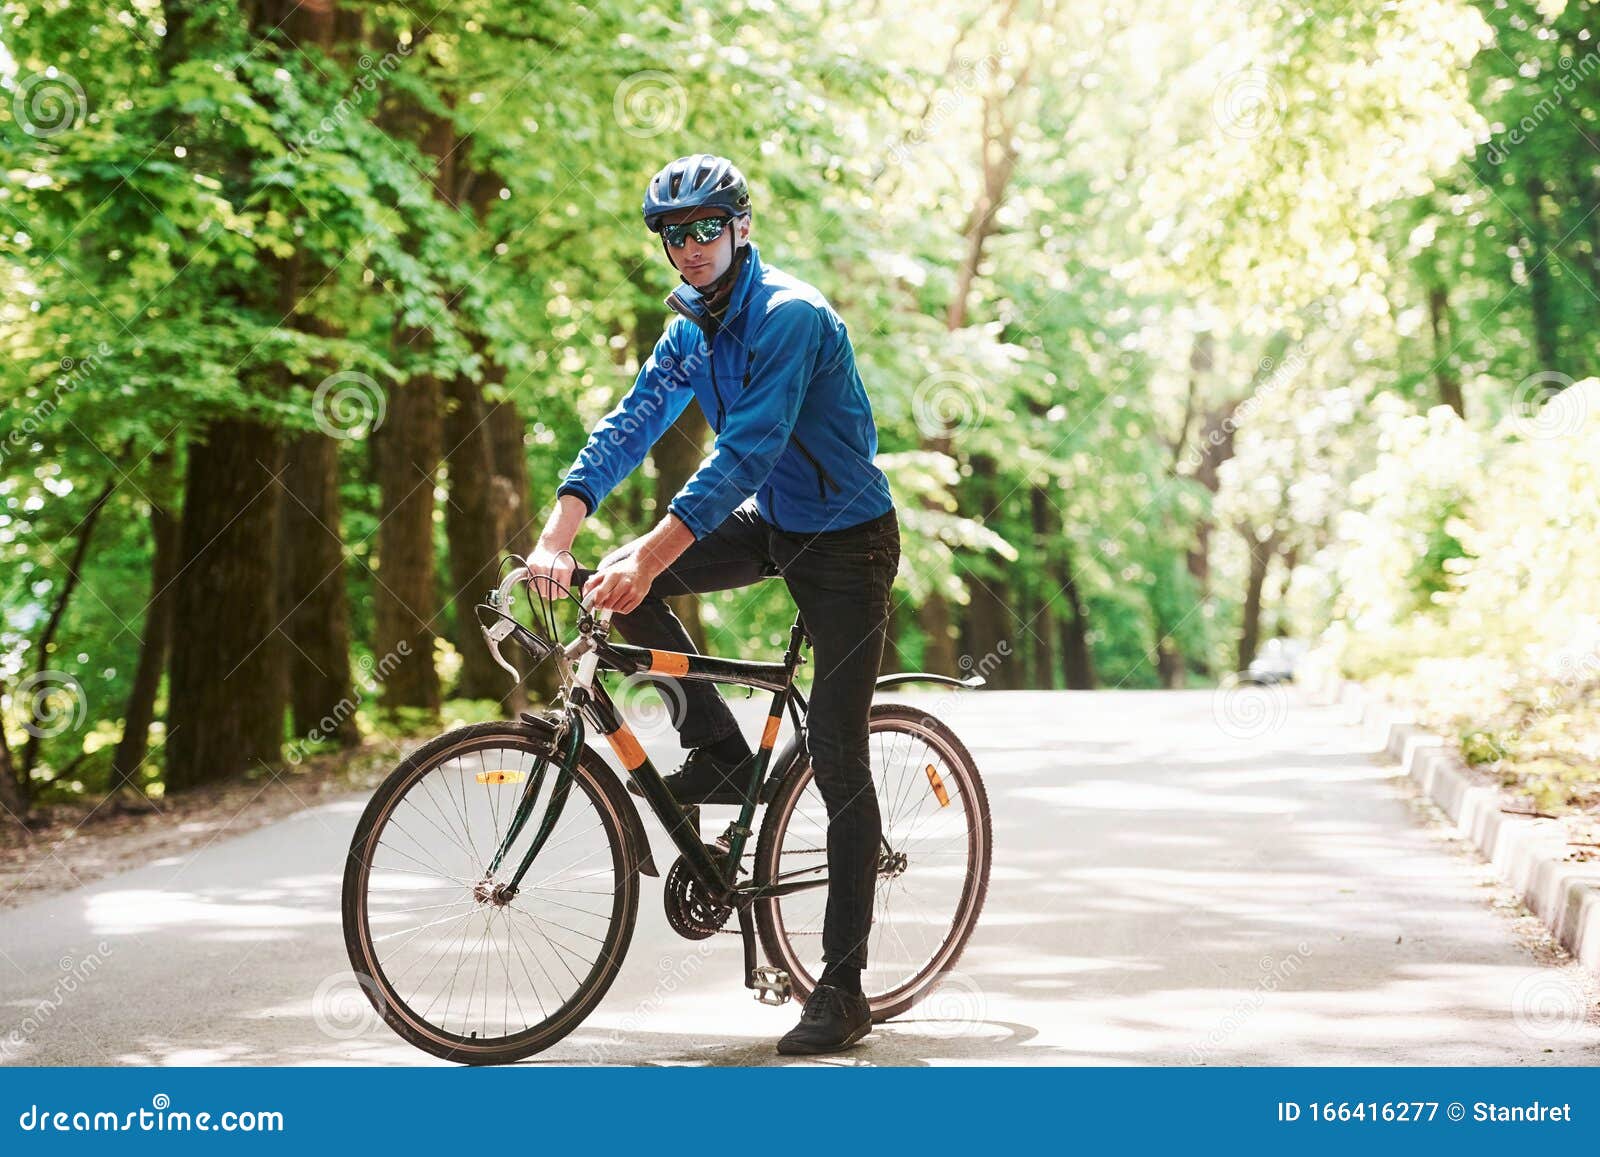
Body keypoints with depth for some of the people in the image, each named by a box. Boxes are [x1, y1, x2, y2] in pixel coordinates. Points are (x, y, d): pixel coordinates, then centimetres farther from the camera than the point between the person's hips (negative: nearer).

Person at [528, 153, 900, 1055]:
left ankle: (843, 991, -3)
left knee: (838, 762, -8)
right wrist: (559, 534, -21)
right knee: (624, 585, -10)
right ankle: (723, 758, 4)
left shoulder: (790, 317, -23)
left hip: (846, 541, -8)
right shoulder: (692, 330, 3)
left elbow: (745, 452, -33)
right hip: (771, 524, 8)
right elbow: (628, 428, -5)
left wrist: (648, 558, -41)